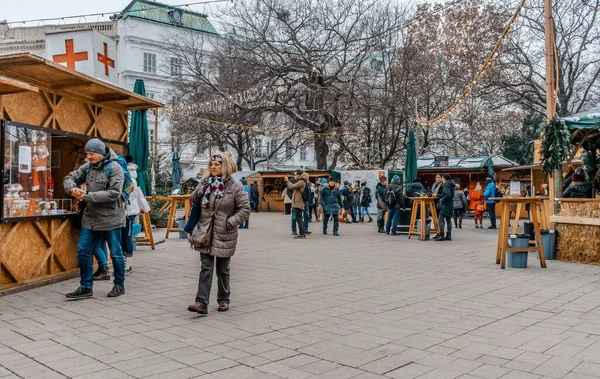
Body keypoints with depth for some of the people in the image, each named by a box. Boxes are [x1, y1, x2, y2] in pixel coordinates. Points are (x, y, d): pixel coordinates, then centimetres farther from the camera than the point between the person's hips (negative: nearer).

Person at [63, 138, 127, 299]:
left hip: (110, 217, -6)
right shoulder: (88, 166, 5)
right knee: (83, 250, 7)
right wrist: (72, 188, -14)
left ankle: (119, 285, 22)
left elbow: (114, 193, -22)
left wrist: (87, 196, -22)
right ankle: (86, 287, 18)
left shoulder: (114, 168, -14)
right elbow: (69, 178, 11)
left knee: (115, 253, 6)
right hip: (91, 216, 7)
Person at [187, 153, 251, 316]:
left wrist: (231, 222, -17)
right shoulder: (205, 183, 5)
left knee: (223, 270, 11)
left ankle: (224, 300, 28)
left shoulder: (235, 186, -7)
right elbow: (193, 200, 16)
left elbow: (245, 209, -7)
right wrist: (197, 193, -6)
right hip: (205, 233, 3)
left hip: (224, 235, -3)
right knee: (206, 268, -1)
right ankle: (201, 303, -4)